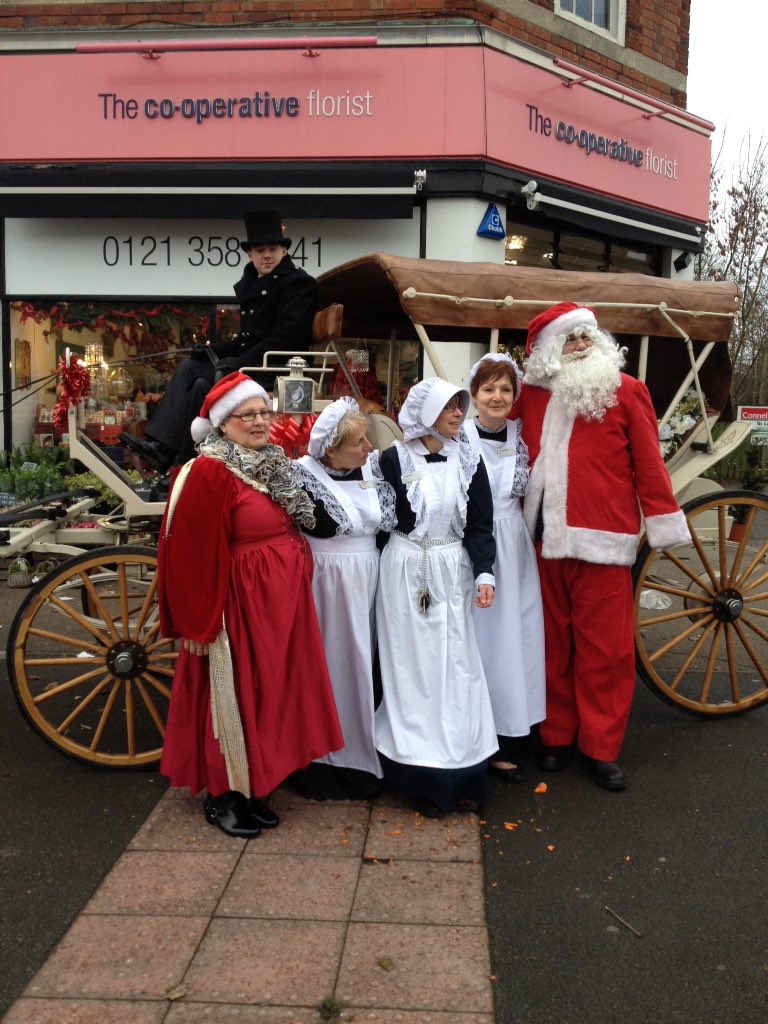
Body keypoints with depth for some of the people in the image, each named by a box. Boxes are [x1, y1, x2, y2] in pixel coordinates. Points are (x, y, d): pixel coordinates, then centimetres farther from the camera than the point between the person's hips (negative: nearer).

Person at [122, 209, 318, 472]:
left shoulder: (299, 282, -7)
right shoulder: (253, 284, 20)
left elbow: (287, 336, -18)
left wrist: (242, 361, -21)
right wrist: (213, 350, 5)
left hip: (276, 367, -9)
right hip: (251, 362, 9)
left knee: (205, 385, -23)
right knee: (189, 367, -4)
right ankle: (160, 446, -15)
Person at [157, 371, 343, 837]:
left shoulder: (275, 465, 9)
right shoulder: (209, 473, -15)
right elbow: (195, 554, -17)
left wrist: (294, 590, 15)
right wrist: (203, 619, -17)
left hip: (281, 602, 8)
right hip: (238, 604, -8)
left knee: (269, 692, 15)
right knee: (234, 694, 4)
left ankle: (253, 790, 30)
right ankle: (221, 796, 21)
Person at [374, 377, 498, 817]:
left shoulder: (469, 460, 2)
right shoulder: (395, 459, -4)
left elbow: (480, 525, 0)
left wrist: (484, 573, -13)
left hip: (452, 571, 2)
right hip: (405, 571, -2)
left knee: (454, 663, 3)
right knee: (412, 665, 2)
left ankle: (457, 768, 15)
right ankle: (423, 773, 12)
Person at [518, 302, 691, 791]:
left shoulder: (626, 390, 0)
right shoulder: (532, 393, 9)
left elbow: (648, 463, 0)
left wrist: (665, 524, -1)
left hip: (603, 537, -3)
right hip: (546, 537, 3)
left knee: (605, 647, 2)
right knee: (553, 643, 12)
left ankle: (602, 747, 15)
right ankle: (557, 737, 26)